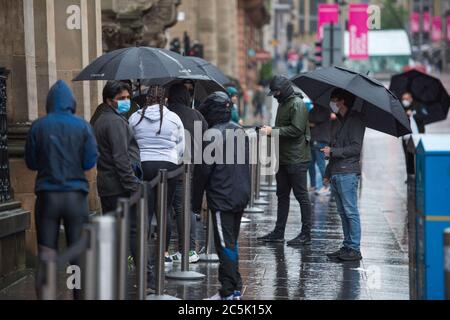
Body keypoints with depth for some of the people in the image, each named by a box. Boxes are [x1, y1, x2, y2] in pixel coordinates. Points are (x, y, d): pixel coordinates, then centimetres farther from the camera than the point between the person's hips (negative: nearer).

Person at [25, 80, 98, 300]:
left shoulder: (38, 127, -1)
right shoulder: (83, 126, -2)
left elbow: (31, 163, 4)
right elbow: (90, 162, -3)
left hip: (47, 195, 0)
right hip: (76, 195, 0)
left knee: (46, 257, 2)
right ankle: (80, 296, 13)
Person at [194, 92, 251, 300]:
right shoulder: (240, 131, 11)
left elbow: (204, 171, -13)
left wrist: (196, 202, -6)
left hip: (221, 199, -8)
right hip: (241, 197, 8)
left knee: (225, 244, -6)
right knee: (232, 242, 16)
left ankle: (230, 290, -7)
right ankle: (234, 285, 20)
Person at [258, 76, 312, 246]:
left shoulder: (297, 105, -14)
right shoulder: (283, 104, 17)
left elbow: (296, 129, -22)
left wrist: (273, 131, -20)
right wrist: (269, 129, 7)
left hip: (297, 160, -10)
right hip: (283, 158, 10)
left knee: (301, 195, -3)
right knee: (282, 195, 13)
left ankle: (306, 234, 3)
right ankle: (278, 233, 19)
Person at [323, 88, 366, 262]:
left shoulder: (355, 120, -7)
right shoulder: (339, 122, 20)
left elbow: (355, 148, -15)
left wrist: (332, 152, -13)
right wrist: (328, 174, 22)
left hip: (348, 173, -9)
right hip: (336, 174, 9)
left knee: (351, 212, -7)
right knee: (343, 213, 10)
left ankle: (354, 249, -5)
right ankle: (347, 246, 14)